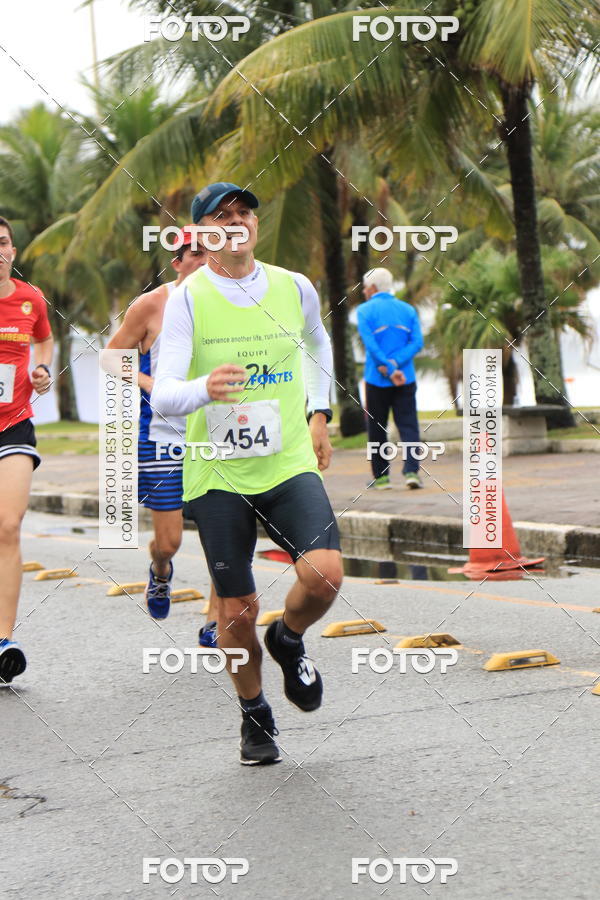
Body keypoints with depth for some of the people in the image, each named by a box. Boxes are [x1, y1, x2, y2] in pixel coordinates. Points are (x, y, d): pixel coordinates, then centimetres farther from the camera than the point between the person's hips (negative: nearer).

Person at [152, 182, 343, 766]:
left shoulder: (294, 289, 4)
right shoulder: (188, 299, -7)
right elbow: (162, 394, -16)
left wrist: (318, 414, 19)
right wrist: (204, 389, -37)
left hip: (289, 463, 2)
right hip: (217, 474, -2)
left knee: (324, 575, -20)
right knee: (237, 611, 2)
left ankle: (288, 640, 14)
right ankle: (255, 716, 28)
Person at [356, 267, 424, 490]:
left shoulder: (365, 310, -2)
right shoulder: (408, 310, 10)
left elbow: (370, 344, -13)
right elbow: (417, 342, -1)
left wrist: (389, 369, -14)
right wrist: (395, 363, -8)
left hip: (377, 380, -2)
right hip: (406, 379, 2)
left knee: (377, 429, 8)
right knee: (408, 425, 2)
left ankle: (381, 476, 10)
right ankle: (412, 471, -14)